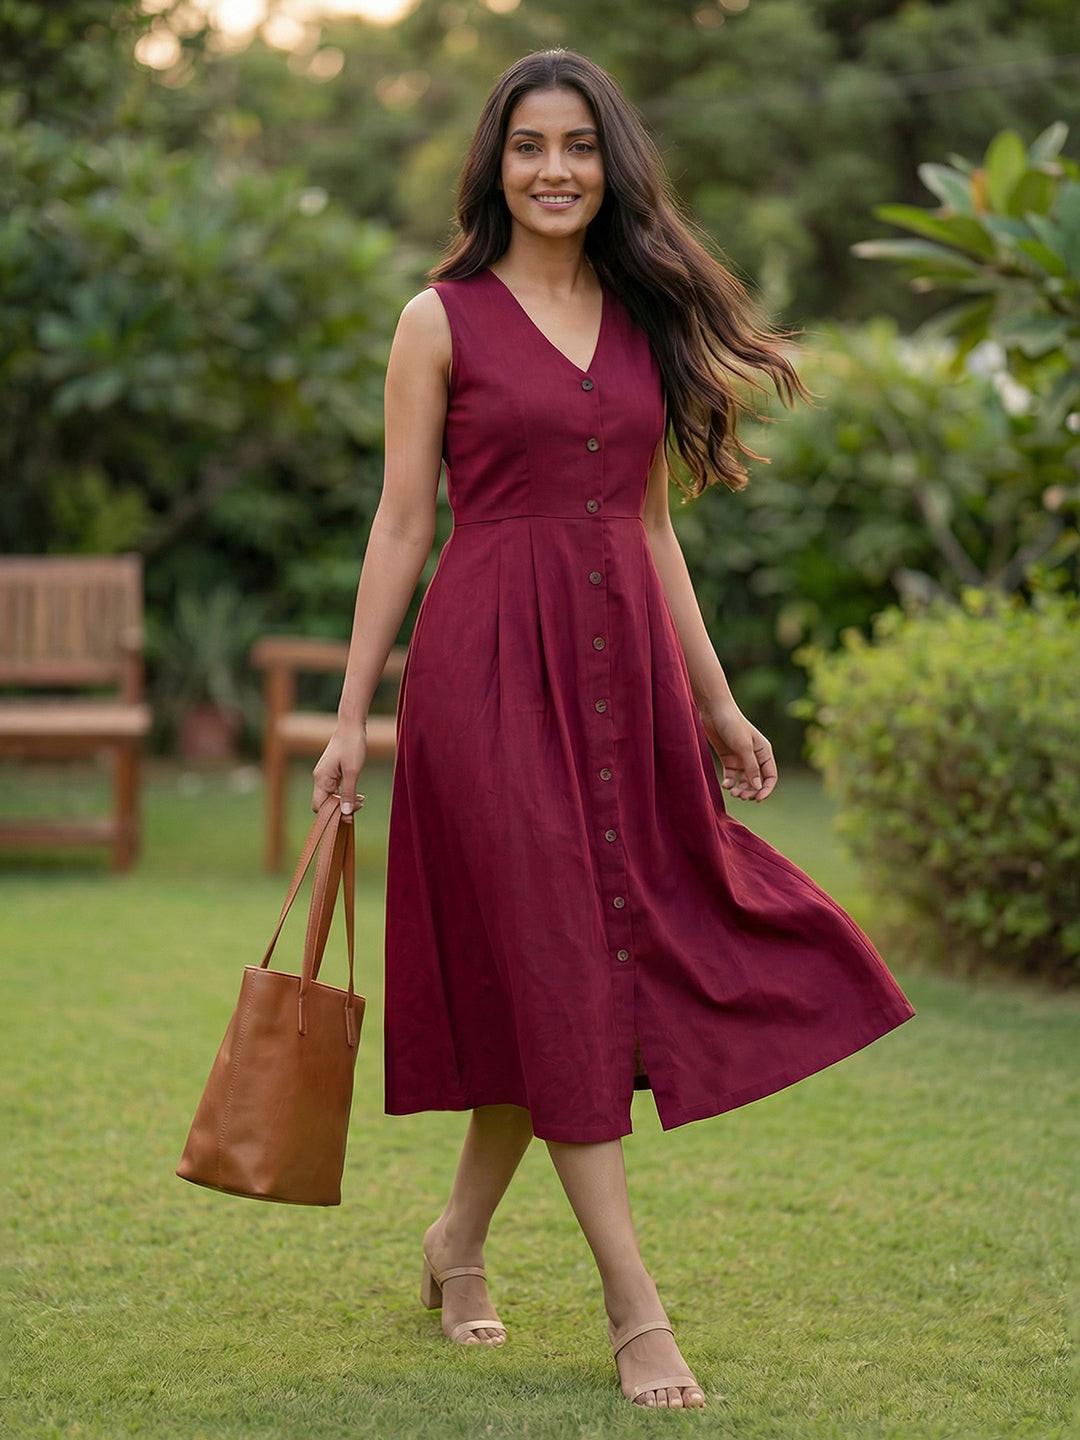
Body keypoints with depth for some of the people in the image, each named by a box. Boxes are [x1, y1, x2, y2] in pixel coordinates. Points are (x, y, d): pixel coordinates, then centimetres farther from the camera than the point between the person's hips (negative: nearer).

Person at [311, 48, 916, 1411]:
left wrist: (716, 701, 16)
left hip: (624, 661, 5)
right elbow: (402, 523, -1)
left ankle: (458, 1237, 28)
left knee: (563, 981, 8)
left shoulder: (647, 320, 13)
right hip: (491, 663, -5)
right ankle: (634, 1309, 0)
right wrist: (352, 711, -4)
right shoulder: (443, 320, 0)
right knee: (553, 971, -3)